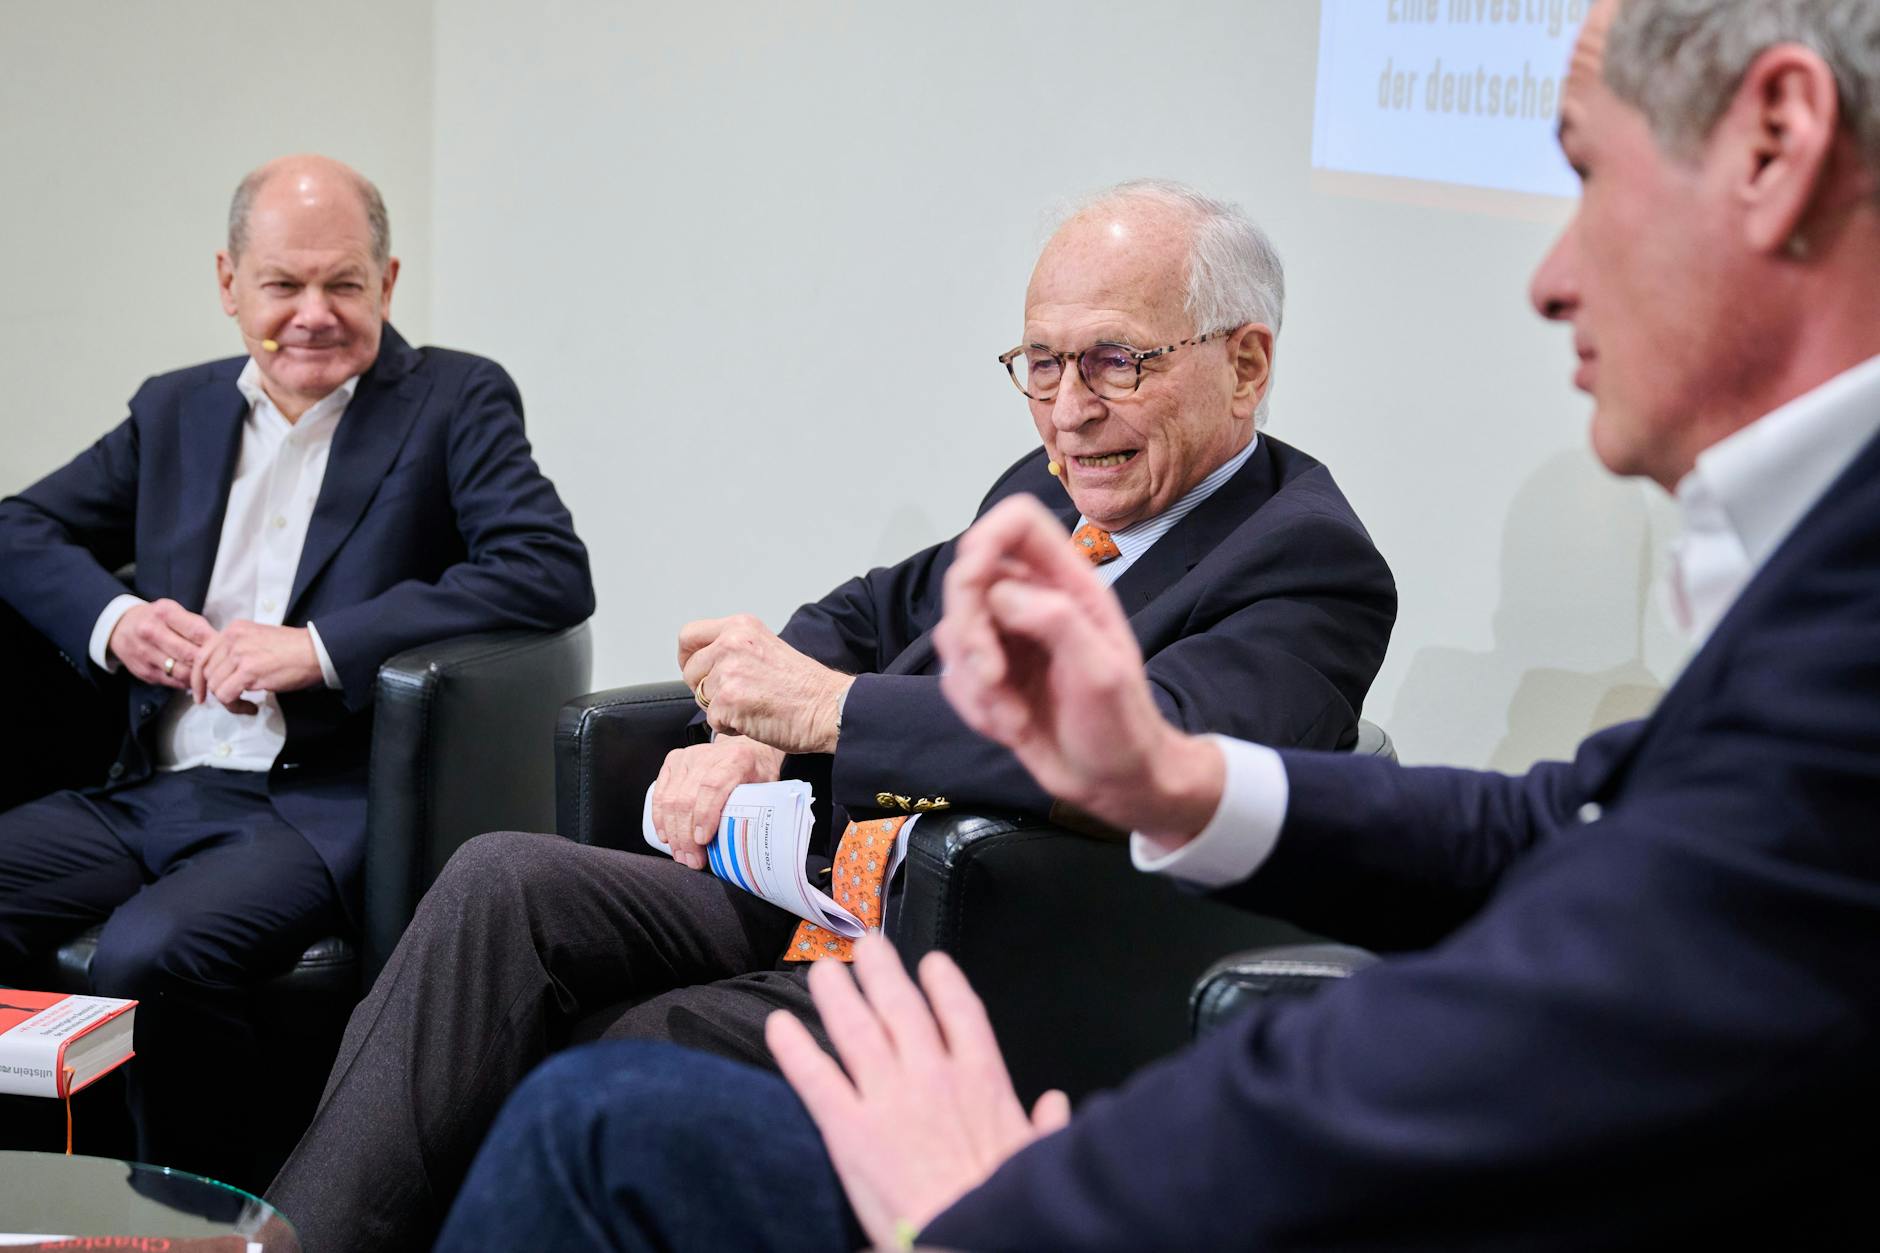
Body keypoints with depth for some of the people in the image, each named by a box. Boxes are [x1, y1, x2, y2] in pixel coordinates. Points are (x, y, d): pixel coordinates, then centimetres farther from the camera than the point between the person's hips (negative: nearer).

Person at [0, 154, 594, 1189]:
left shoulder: (455, 402, 4)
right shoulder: (175, 410, 20)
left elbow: (552, 573, -11)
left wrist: (317, 646, -16)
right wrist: (111, 616, -2)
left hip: (319, 804, -5)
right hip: (150, 793, 6)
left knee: (148, 956, -31)